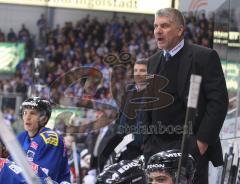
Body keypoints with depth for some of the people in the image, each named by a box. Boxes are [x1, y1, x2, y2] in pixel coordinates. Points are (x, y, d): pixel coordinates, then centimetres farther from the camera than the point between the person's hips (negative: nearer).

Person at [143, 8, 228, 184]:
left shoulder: (204, 57, -6)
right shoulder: (153, 61, 14)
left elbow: (219, 101, -11)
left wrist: (202, 141, -14)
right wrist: (148, 141, 10)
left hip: (191, 147, -6)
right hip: (156, 148, 6)